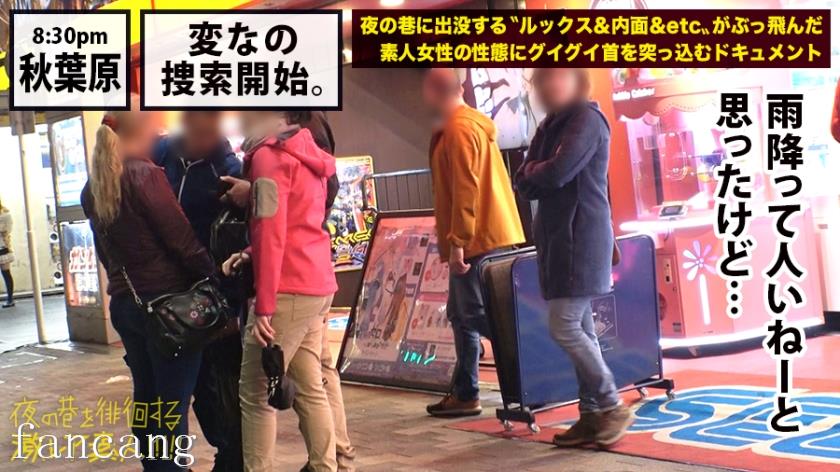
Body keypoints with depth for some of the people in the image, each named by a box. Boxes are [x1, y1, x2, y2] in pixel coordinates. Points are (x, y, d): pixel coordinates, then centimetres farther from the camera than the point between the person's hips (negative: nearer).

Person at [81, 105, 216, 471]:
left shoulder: (93, 189, 8)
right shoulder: (145, 175, -14)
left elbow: (104, 249, 14)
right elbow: (182, 240, -14)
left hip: (123, 302, 8)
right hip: (167, 302, -7)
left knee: (146, 397, 16)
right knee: (174, 404, -2)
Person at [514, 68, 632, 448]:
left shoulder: (587, 118, -11)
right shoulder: (549, 126, 16)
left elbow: (558, 173, -21)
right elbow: (524, 184, 10)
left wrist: (533, 171, -1)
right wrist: (536, 174, -11)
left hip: (581, 238, -9)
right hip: (557, 236, 9)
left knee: (564, 327, -11)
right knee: (580, 329, 9)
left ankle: (612, 407, -1)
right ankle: (592, 414, 13)